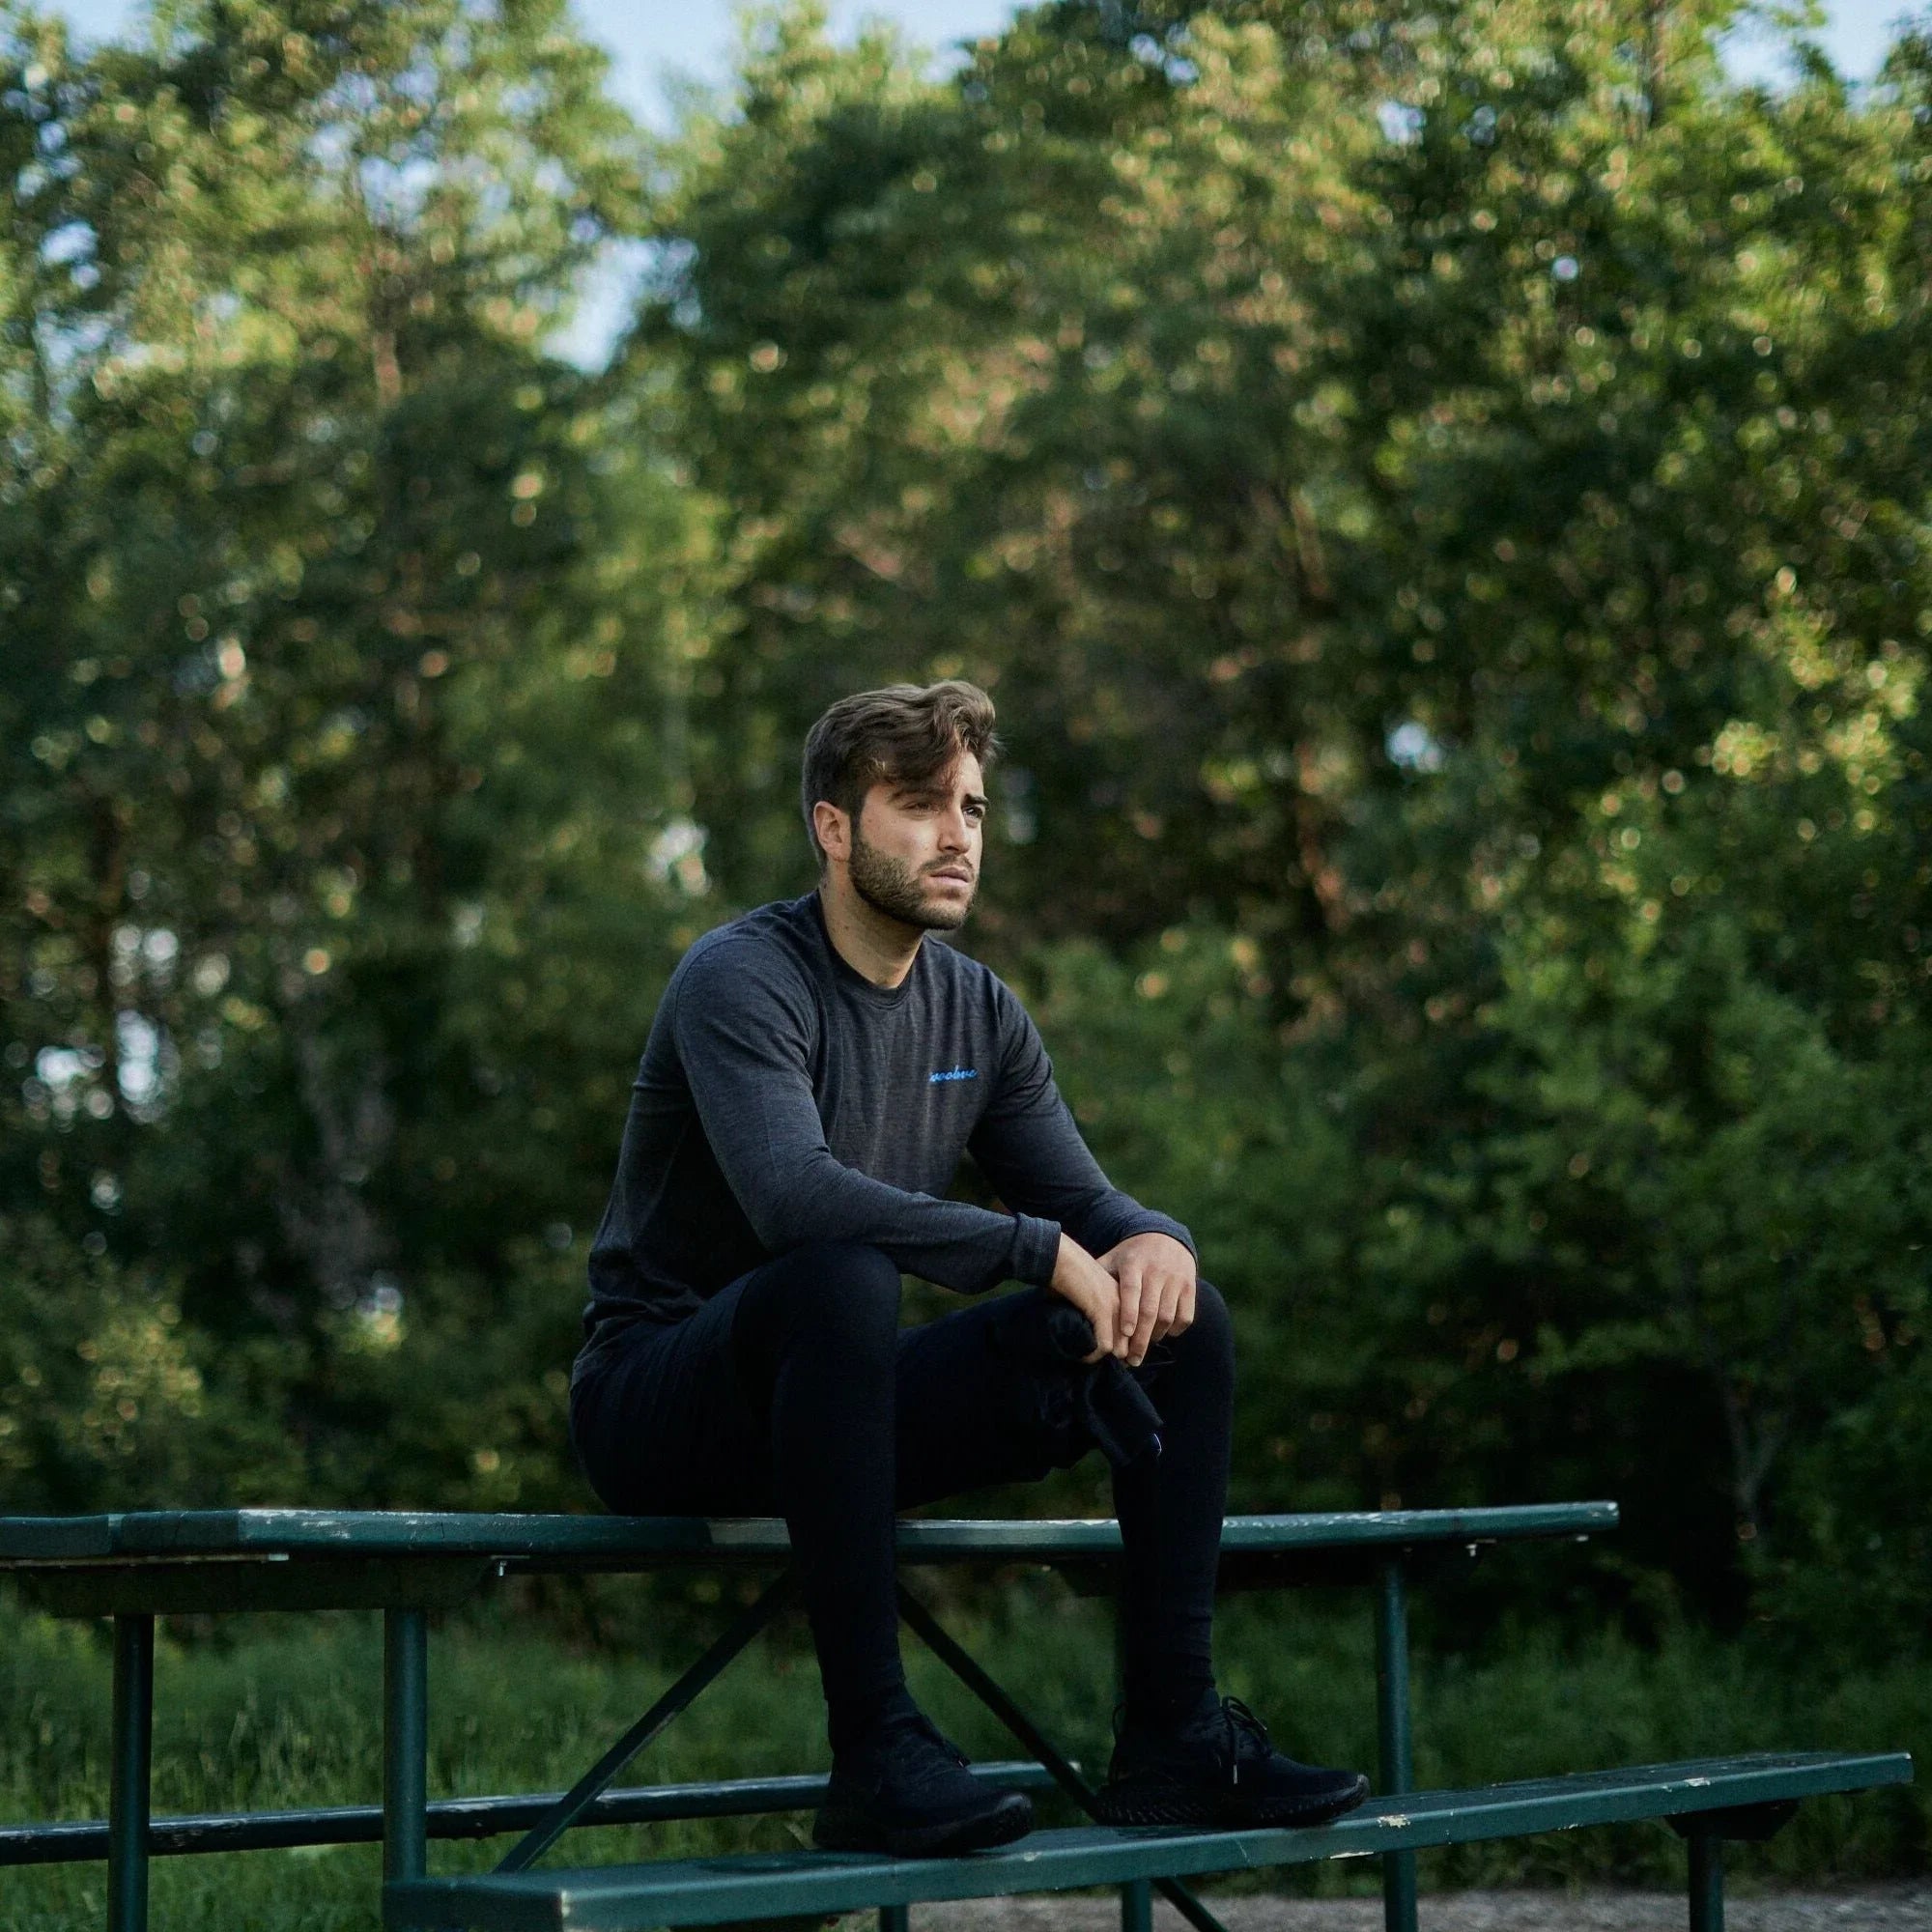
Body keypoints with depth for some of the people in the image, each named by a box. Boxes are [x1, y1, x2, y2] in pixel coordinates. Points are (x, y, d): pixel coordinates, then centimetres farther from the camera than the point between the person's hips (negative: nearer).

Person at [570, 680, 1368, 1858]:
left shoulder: (978, 1010, 8)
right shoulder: (744, 982, -16)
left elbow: (1084, 1197, 8)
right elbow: (796, 1194, -33)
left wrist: (1154, 1240, -17)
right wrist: (1043, 1252, -31)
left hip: (848, 1405, 7)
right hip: (666, 1415, -7)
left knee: (1184, 1322, -3)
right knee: (840, 1277, -40)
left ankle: (1173, 1736, -5)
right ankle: (875, 1751, -35)